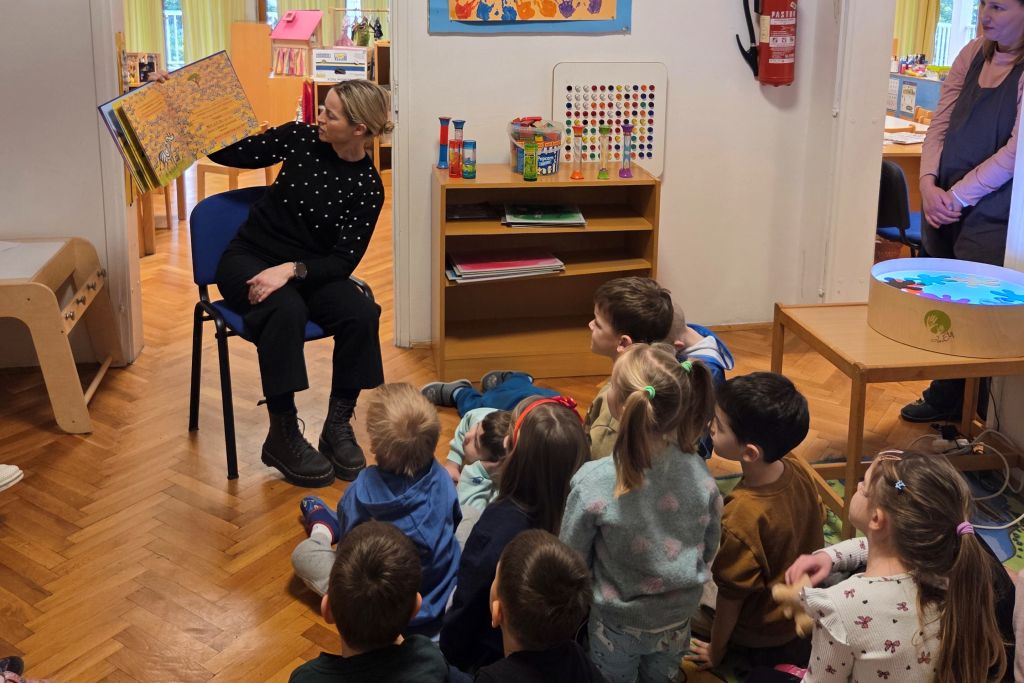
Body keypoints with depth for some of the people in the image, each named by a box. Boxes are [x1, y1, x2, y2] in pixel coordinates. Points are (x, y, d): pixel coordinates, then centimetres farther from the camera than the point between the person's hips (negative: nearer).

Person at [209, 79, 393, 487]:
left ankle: (337, 427, -12)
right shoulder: (301, 139, -5)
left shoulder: (367, 188, -10)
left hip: (310, 268, 1)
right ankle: (282, 437, -24)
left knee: (361, 314, -29)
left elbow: (343, 261, -14)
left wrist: (292, 269, -30)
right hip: (250, 259, 0)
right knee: (286, 310, -34)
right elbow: (232, 154, 2)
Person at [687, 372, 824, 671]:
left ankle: (778, 650, 9)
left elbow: (732, 596, -24)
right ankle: (789, 643, 15)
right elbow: (816, 522, 0)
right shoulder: (799, 469, -20)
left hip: (765, 627, -6)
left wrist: (715, 651, -6)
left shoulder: (742, 518, -39)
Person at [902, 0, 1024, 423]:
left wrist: (957, 197, -15)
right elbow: (940, 125, 7)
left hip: (990, 218, -6)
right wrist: (929, 183, -7)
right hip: (943, 210, 6)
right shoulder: (974, 54, 8)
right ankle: (943, 399, 30)